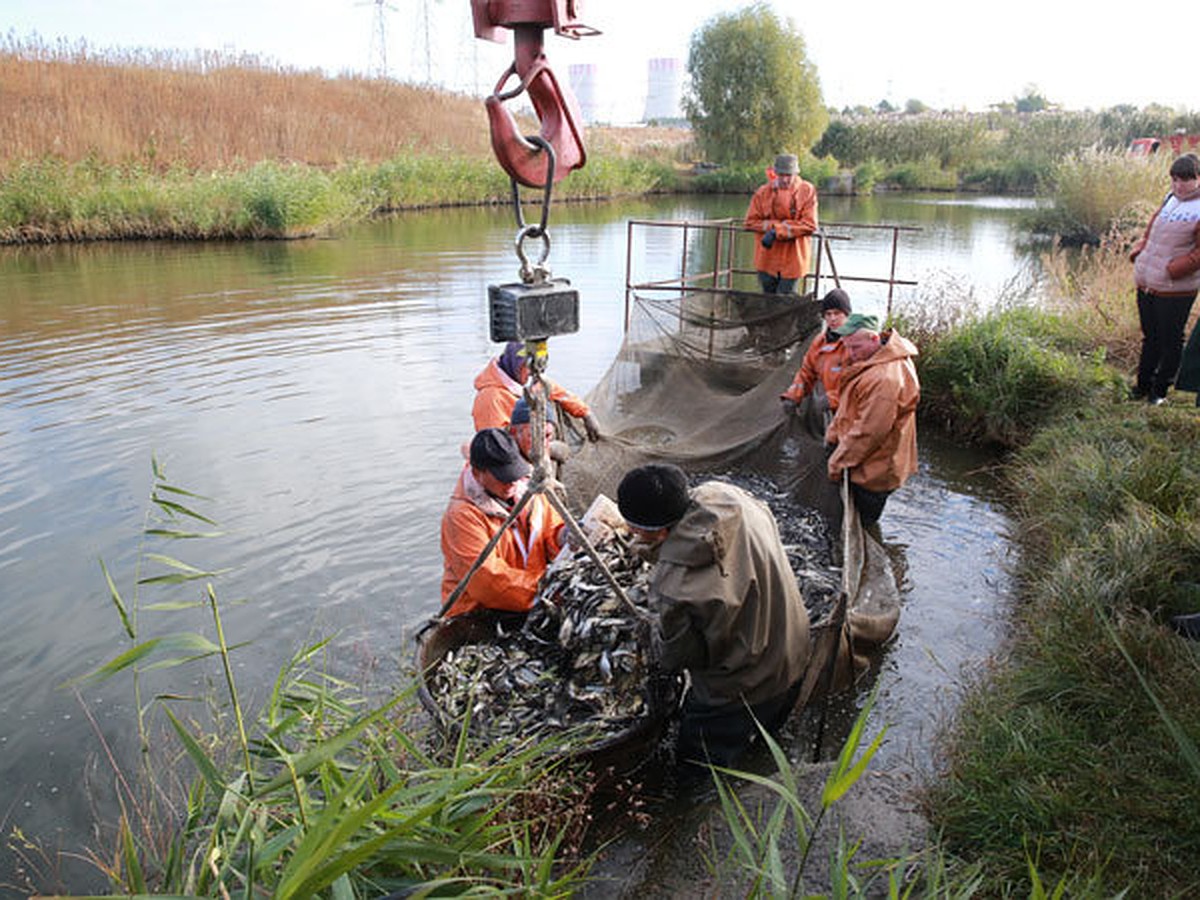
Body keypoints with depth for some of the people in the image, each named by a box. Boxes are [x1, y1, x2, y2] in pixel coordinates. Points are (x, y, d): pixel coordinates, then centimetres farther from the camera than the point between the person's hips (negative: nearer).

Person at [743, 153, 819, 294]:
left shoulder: (807, 191, -7)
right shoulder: (764, 192, -2)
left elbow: (809, 224, -12)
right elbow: (751, 221, 0)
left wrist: (777, 231, -20)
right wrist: (775, 225, -15)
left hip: (792, 259, -2)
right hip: (768, 256, 2)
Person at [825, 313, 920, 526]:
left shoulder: (885, 379, -30)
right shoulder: (869, 362, 3)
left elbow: (868, 431, -26)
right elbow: (848, 407, 16)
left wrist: (838, 462, -16)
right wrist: (833, 434, 15)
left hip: (873, 472, -10)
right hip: (868, 466, 10)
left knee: (862, 523, 5)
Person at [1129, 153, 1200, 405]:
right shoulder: (1170, 200, 10)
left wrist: (1169, 270, -20)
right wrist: (1138, 253, 5)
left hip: (1175, 290, -6)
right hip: (1146, 284, 6)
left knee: (1170, 341, 6)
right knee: (1150, 337, 18)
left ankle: (1160, 389, 19)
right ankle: (1143, 384, 31)